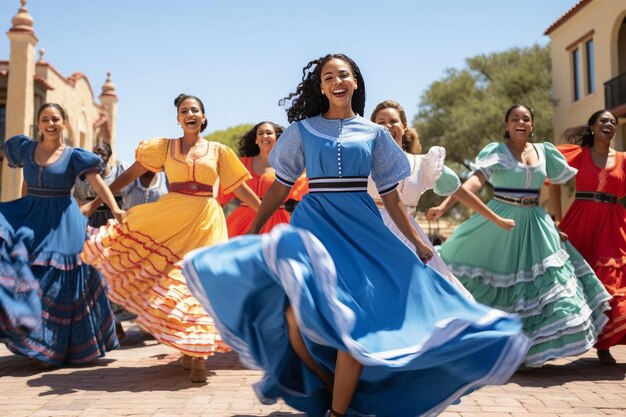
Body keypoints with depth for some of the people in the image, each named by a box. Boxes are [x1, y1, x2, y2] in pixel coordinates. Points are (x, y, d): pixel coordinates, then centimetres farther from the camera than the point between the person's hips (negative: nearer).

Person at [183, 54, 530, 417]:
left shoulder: (374, 132, 10)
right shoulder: (303, 130, 9)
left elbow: (391, 195, 12)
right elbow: (281, 186, 10)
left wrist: (418, 242, 11)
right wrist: (253, 232, 6)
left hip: (360, 228, 1)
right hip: (313, 224, 0)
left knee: (355, 321, -11)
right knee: (297, 316, -17)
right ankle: (327, 385, 12)